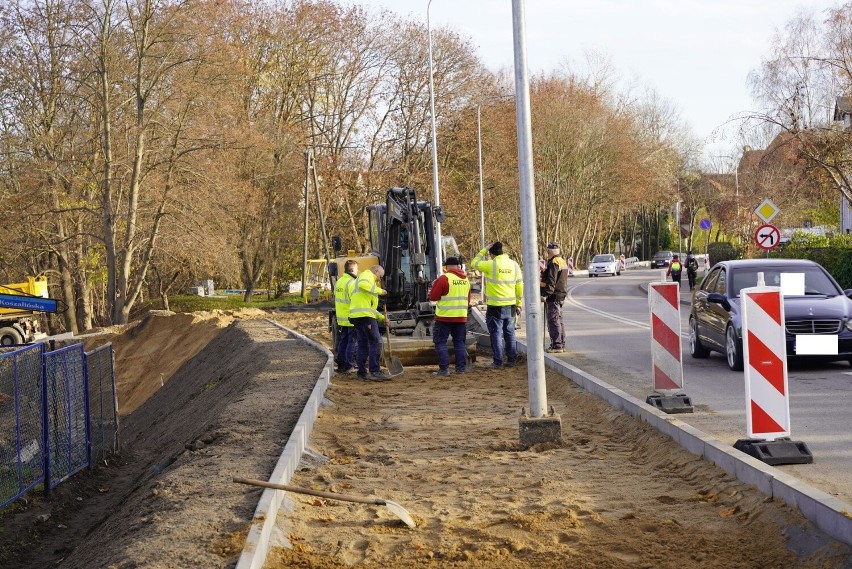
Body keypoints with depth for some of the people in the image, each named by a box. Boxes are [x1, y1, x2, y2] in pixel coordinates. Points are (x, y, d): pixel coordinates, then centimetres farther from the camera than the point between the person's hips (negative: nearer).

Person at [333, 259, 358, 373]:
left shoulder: (339, 282, 13)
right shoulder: (352, 283, -16)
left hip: (341, 318, 8)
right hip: (351, 318, -8)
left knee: (342, 341, 13)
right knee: (351, 342, -3)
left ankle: (341, 365, 17)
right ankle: (349, 365, -2)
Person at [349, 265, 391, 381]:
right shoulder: (367, 275, 3)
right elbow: (362, 284, -24)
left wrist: (381, 317, 24)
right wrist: (379, 290, -14)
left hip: (356, 315, 10)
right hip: (365, 315, -10)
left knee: (363, 344, 12)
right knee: (375, 342, -9)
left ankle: (362, 372, 13)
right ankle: (375, 371, -12)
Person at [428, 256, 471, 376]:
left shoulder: (444, 279, -13)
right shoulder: (465, 279, 8)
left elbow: (433, 297, -9)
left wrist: (434, 285, 9)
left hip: (445, 317, -6)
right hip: (461, 317, 6)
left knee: (440, 342, 2)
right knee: (459, 342, 13)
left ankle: (444, 368, -4)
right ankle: (461, 367, 12)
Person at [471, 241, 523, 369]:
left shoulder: (491, 265, -14)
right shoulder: (514, 265, 3)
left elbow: (474, 264, 2)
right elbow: (519, 286, 8)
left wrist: (484, 250, 6)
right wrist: (519, 303, 16)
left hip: (495, 306, -5)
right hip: (510, 306, 5)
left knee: (496, 333, 2)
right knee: (510, 333, 14)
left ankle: (498, 361, 2)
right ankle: (512, 359, 18)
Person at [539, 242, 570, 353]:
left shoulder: (553, 263, -16)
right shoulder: (563, 262, 16)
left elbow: (551, 282, -22)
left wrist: (545, 294, -22)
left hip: (553, 297, -10)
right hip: (561, 295, 10)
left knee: (553, 321, -8)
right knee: (558, 321, 16)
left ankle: (556, 345, -9)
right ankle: (561, 344, 20)